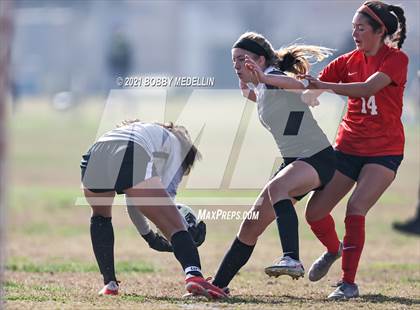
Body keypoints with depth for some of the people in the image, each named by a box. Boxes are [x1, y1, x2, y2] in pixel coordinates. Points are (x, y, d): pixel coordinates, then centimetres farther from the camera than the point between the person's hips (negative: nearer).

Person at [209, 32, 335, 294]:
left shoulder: (273, 77, -15)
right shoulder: (259, 86, 12)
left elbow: (298, 85, -40)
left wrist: (262, 78, -57)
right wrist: (247, 89, 21)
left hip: (318, 157, -10)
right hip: (293, 161, 10)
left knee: (276, 187, -39)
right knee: (251, 226, 7)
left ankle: (292, 260, -51)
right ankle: (219, 284, 16)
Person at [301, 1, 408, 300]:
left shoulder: (396, 60, -10)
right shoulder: (348, 61, 5)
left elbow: (368, 88, -28)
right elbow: (310, 91, 2)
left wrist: (324, 85, -37)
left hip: (384, 151, -5)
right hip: (348, 148, 5)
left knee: (355, 208, -22)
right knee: (315, 212, 0)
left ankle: (349, 282, -13)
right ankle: (333, 249, 34)